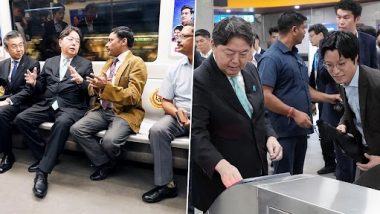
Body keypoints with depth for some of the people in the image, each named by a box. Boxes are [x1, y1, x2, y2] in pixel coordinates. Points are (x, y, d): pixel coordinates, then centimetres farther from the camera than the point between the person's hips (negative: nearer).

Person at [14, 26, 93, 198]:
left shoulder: (85, 64, 10)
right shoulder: (49, 62, 19)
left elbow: (90, 91, 1)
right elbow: (41, 90, 19)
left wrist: (80, 81, -19)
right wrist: (34, 83, -3)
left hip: (71, 107, -4)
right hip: (47, 105, 4)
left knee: (62, 123, -37)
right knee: (21, 119, -20)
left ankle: (43, 171, -31)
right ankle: (44, 155, -4)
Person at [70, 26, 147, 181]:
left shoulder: (136, 63, -7)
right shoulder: (109, 63, 19)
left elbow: (133, 97, -18)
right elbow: (95, 90, 17)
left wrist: (106, 87, -28)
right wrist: (95, 86, -8)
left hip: (125, 113, -7)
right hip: (102, 110, 7)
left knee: (109, 141, -32)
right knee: (76, 130, -15)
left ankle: (110, 163, 5)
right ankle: (104, 163, -1)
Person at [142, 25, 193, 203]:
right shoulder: (176, 68, 12)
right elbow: (165, 102, 12)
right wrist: (178, 113, -10)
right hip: (179, 116, 4)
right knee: (157, 130, -24)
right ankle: (166, 184, -16)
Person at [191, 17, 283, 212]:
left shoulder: (251, 71, 5)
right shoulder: (199, 80, -17)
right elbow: (196, 134, -22)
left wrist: (270, 137, -2)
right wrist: (222, 165, -37)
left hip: (256, 170, 7)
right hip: (219, 179, -6)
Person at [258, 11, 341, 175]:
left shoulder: (296, 56, 14)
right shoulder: (271, 58, -15)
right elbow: (265, 96, -22)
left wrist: (329, 98, 19)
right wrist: (294, 113, -22)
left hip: (300, 129, 9)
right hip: (284, 131, -9)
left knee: (297, 177, 18)